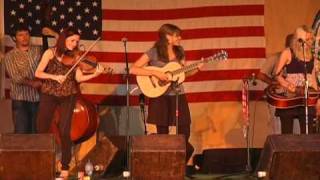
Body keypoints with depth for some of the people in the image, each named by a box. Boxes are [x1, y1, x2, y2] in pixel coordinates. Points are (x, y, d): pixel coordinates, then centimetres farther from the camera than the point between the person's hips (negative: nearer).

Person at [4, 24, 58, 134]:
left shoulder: (38, 50, 10)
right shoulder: (10, 56, 1)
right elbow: (15, 77, -10)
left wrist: (54, 34, -3)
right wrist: (31, 83, -20)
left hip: (38, 98, 3)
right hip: (20, 99, -3)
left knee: (35, 133, 6)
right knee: (21, 133, -5)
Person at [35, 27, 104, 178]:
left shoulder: (75, 56, -1)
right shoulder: (50, 53, -3)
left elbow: (79, 78, -10)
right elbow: (38, 73, -7)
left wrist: (95, 74, -25)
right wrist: (54, 76, -21)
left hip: (68, 96, 0)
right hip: (49, 94, 0)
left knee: (64, 131, -7)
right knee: (42, 129, 2)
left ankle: (65, 167, 6)